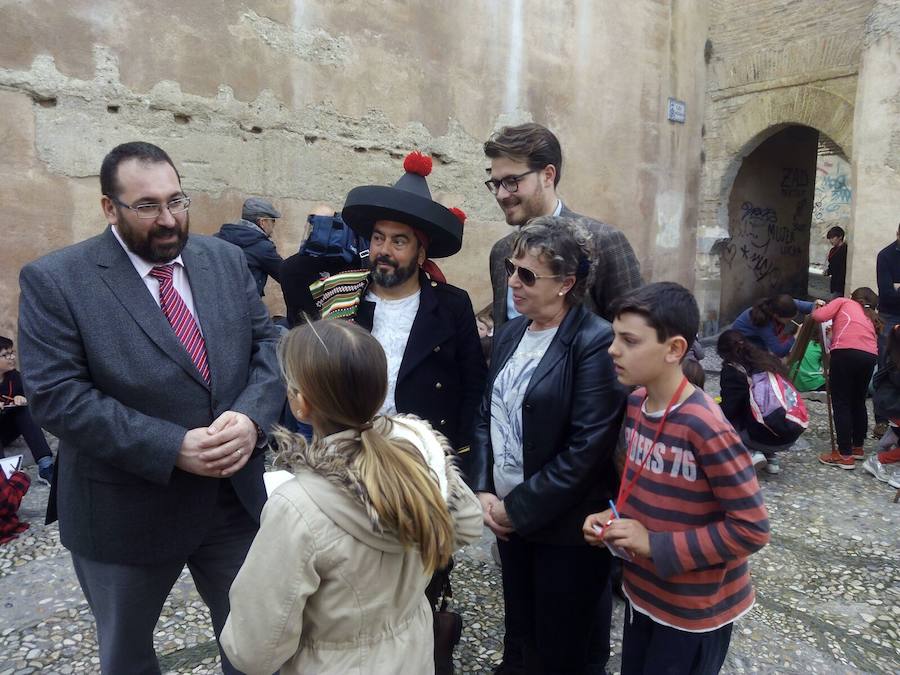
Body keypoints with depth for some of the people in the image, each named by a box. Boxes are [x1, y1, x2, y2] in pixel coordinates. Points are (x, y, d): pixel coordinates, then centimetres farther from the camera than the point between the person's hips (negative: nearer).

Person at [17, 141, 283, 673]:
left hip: (235, 495, 3)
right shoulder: (54, 280, -11)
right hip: (125, 512, -2)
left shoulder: (227, 260, 1)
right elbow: (57, 395, -17)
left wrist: (250, 417, -20)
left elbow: (268, 344, -1)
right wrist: (171, 447, -24)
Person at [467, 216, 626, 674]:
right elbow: (486, 416, 9)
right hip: (508, 517, 6)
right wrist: (482, 491, -3)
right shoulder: (509, 333, 6)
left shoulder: (596, 342, -18)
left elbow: (588, 447, -21)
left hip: (565, 526, -6)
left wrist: (519, 508, -15)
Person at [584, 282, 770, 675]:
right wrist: (616, 517, -6)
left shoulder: (705, 428, -28)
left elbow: (751, 529, -24)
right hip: (644, 591, 7)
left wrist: (656, 545, -25)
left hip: (695, 611, -7)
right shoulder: (636, 403, -4)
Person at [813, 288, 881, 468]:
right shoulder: (872, 318, 35)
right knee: (858, 401, 21)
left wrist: (815, 309, 27)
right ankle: (857, 447, 34)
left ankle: (845, 455, 1)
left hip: (846, 352, -6)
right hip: (870, 356, 6)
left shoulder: (843, 302, 21)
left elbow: (819, 316, 5)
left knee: (841, 403, 0)